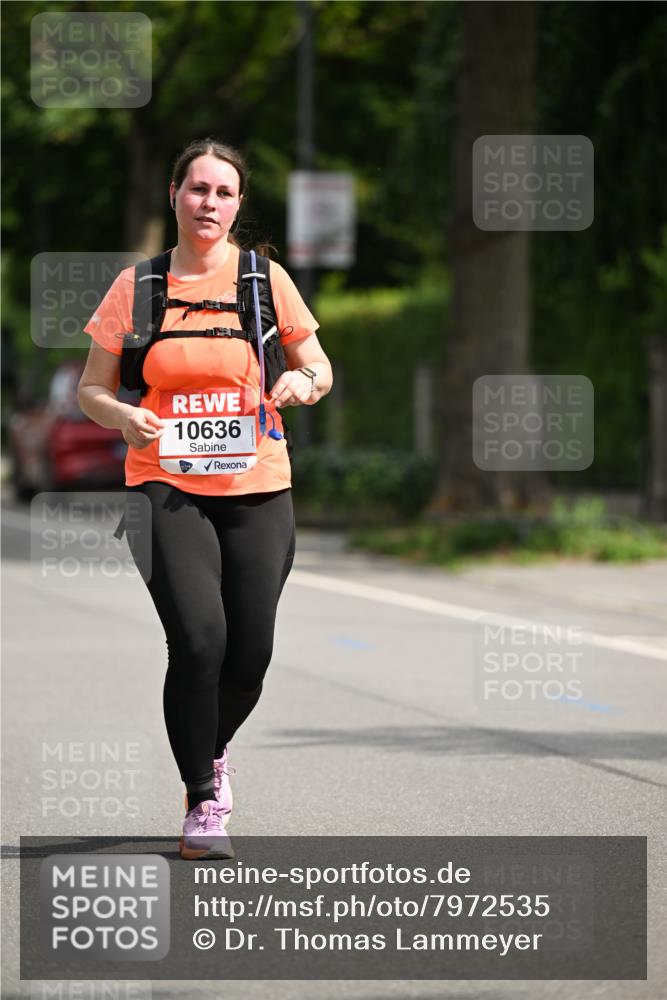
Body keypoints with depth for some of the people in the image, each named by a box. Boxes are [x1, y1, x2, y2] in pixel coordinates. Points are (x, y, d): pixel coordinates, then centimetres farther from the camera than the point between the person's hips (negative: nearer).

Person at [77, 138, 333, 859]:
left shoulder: (266, 279, 4)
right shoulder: (136, 286, 2)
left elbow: (320, 369, 12)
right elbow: (91, 390, 7)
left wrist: (304, 382, -11)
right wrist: (125, 417, -15)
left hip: (256, 490, 2)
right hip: (165, 488, -2)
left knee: (250, 653, -1)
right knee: (198, 637, -20)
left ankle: (210, 753, 33)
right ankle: (202, 800, -4)